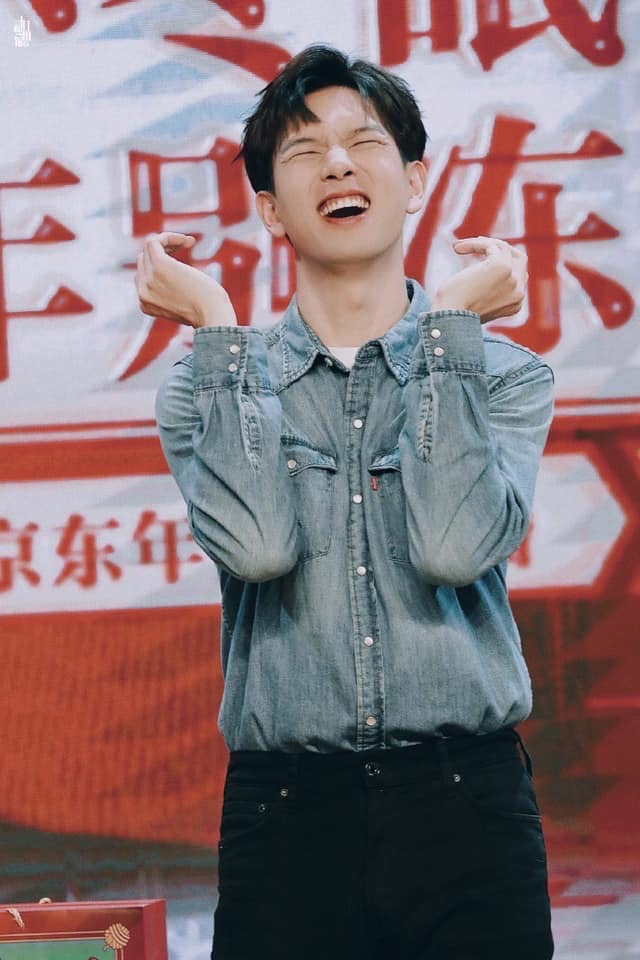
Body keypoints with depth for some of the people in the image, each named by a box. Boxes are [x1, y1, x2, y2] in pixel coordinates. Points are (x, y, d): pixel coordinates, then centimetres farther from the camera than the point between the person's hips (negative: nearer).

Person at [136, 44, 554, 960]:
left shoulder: (502, 375, 5)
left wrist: (448, 326, -6)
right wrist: (221, 334, -6)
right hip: (286, 814, 0)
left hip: (465, 805, 0)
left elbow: (454, 546, -14)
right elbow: (256, 544, -14)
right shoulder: (211, 385, 6)